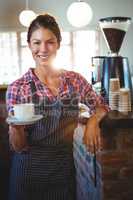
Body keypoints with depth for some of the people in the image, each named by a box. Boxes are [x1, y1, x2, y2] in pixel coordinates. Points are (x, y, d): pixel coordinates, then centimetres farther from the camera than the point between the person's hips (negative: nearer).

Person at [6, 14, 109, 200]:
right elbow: (19, 147, -9)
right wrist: (16, 127, -30)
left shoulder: (75, 80, -4)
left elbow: (100, 106, 12)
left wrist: (93, 120, -10)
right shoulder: (17, 88, -11)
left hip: (65, 170, 2)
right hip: (29, 172, -2)